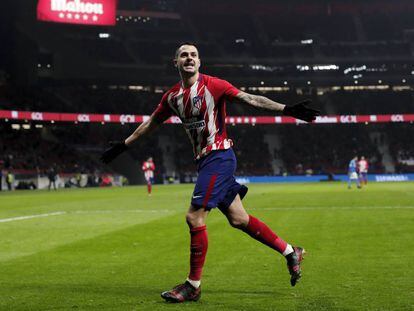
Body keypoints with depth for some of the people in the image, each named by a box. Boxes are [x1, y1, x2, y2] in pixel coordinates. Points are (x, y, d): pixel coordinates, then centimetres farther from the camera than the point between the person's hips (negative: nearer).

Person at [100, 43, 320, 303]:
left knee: (194, 217, -11)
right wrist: (123, 146, 29)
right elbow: (151, 123, 24)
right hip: (204, 161, 7)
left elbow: (250, 99, -14)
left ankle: (193, 286, 0)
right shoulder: (173, 97, 11)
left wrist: (286, 109, -24)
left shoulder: (212, 85, -9)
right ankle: (291, 253, 24)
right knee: (238, 219, 9)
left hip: (219, 156, -7)